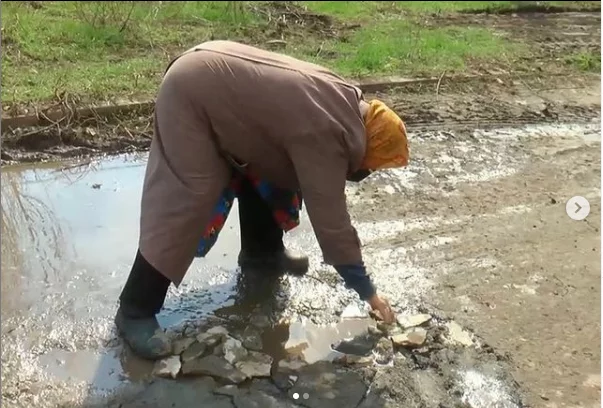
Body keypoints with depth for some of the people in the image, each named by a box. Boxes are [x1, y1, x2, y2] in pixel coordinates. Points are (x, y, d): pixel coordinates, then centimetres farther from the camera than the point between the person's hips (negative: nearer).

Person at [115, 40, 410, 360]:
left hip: (214, 76, 9)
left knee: (260, 167, 14)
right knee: (183, 205, -11)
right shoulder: (324, 136, -24)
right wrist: (368, 292, -13)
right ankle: (135, 311, -2)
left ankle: (261, 249, 34)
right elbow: (330, 219, -22)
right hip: (190, 93, -9)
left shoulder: (346, 103, 3)